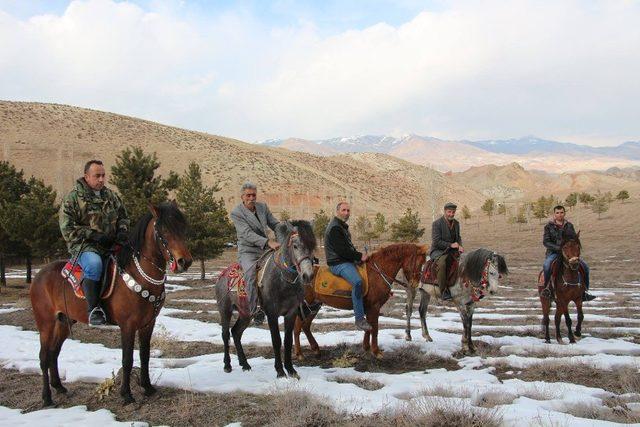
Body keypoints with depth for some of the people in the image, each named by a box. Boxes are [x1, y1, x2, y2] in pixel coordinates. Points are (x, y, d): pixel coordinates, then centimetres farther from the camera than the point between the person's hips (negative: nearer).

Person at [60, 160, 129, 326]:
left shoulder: (111, 196, 14)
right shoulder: (73, 198, -3)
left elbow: (123, 217, 24)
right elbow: (67, 229, -9)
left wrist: (122, 231, 1)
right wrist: (94, 235, -17)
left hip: (111, 245, 6)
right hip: (84, 245, -6)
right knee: (94, 263, -37)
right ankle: (94, 309, -29)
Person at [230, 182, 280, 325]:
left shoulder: (263, 207, 8)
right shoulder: (236, 213, -10)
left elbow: (275, 224, 14)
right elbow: (248, 234, -21)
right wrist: (268, 242, -32)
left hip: (265, 250, 6)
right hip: (248, 252, -6)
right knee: (251, 273, -29)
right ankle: (255, 311, -26)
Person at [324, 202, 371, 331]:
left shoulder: (342, 226, 20)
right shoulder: (335, 228, -14)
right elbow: (342, 250, -21)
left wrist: (359, 255, 8)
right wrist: (359, 256, -16)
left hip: (347, 261, 11)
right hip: (338, 263, -11)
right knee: (357, 281, -32)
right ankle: (359, 319, -29)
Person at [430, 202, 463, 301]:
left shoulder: (456, 223, 9)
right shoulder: (437, 223, -12)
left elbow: (458, 237, 20)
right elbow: (436, 242, -17)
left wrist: (460, 246, -2)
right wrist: (451, 245, -20)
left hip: (451, 251, 7)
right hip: (438, 251, -7)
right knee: (442, 263, -36)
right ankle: (443, 291, -28)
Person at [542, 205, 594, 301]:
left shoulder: (569, 226, 10)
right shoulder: (549, 226, -1)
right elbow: (546, 242, -8)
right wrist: (558, 248, -20)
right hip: (553, 252, -4)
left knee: (585, 266, -9)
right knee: (546, 265, -37)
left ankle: (584, 292, 4)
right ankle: (546, 287, -19)